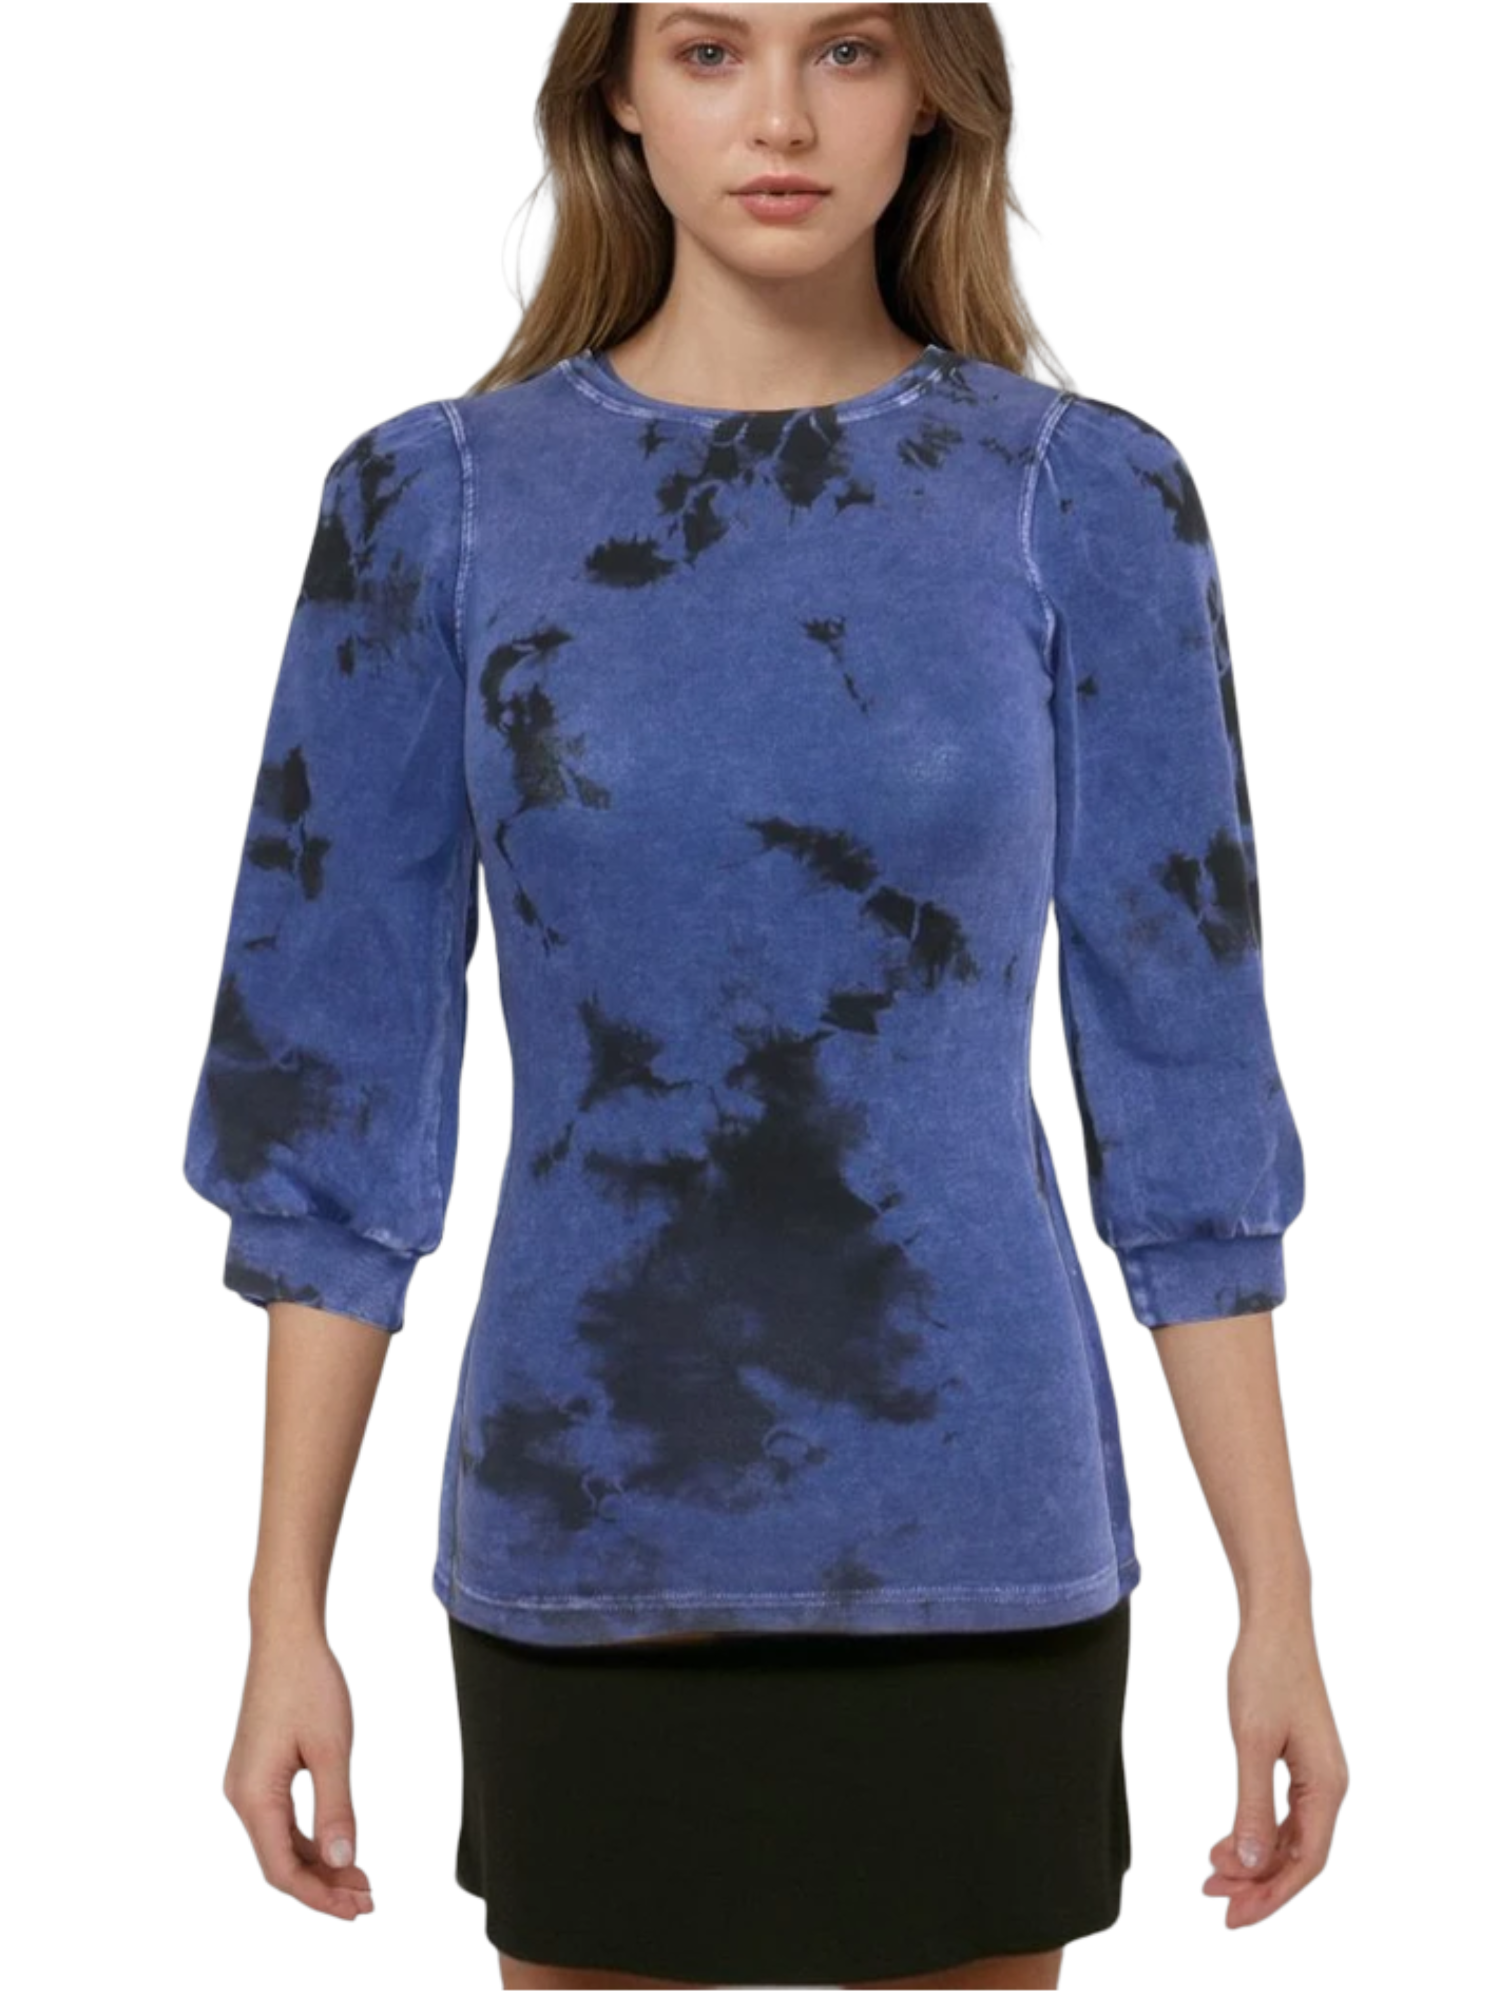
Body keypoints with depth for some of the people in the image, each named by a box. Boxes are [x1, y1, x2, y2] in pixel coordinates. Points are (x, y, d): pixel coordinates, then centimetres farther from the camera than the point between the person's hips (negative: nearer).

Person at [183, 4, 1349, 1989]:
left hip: (974, 1543, 0)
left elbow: (1182, 1064, 0)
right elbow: (333, 1071, 1)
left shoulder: (1088, 499, -2)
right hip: (584, 1536, 1)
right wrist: (287, 1607, 0)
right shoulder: (431, 499, 0)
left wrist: (1279, 1600, -1)